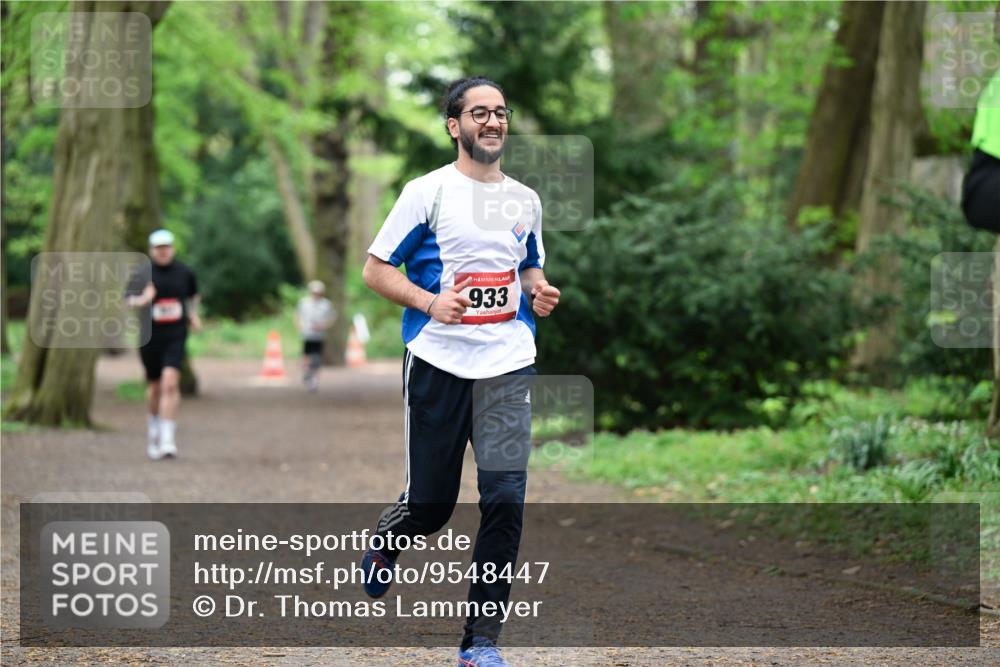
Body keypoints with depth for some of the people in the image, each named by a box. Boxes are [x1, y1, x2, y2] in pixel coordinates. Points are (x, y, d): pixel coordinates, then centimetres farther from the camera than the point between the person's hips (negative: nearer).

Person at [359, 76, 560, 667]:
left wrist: (540, 292, 5)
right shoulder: (427, 192, -3)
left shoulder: (525, 200, 12)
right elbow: (376, 269, -2)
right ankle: (385, 542, 40)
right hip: (439, 365, -3)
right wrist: (430, 302, -17)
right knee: (430, 505, 3)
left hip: (510, 364, 3)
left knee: (506, 499, -8)